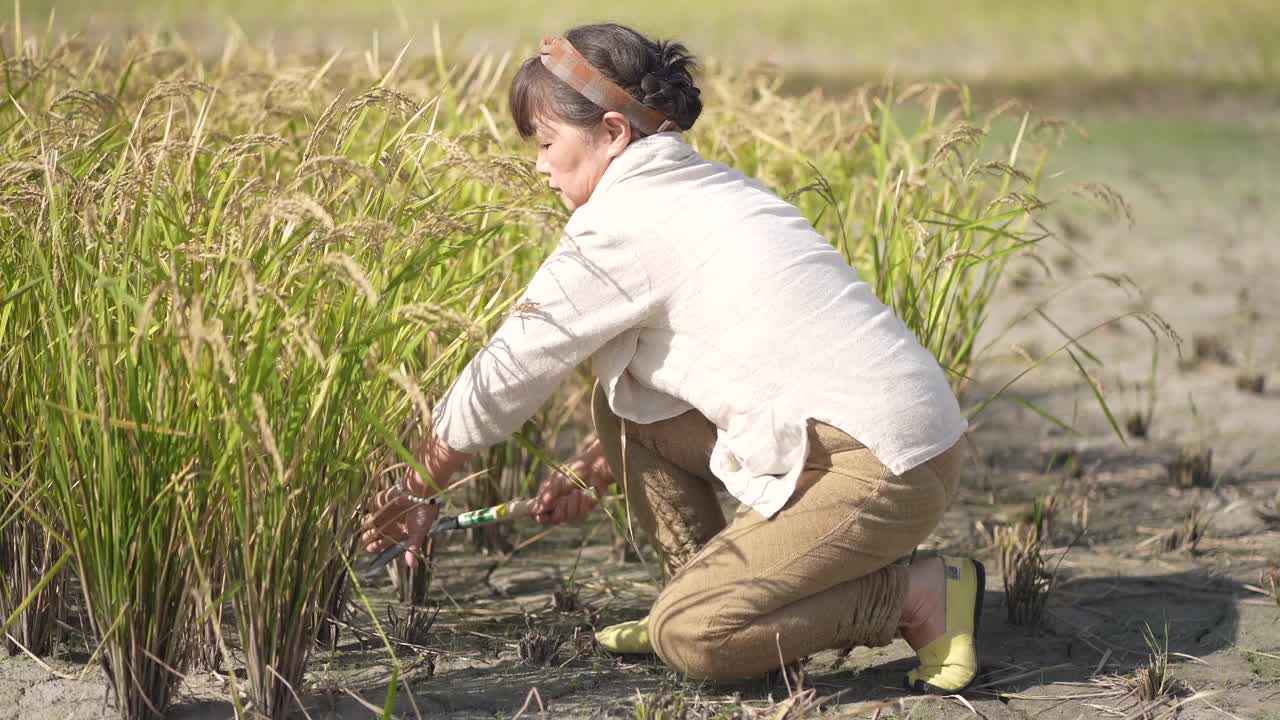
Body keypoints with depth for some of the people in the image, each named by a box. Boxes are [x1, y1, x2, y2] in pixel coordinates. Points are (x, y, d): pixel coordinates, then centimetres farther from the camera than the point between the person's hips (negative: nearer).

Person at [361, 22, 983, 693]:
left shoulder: (619, 226, -12)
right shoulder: (711, 187, 15)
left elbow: (507, 372, -3)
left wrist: (417, 490, 9)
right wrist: (593, 472, 21)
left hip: (882, 465, -9)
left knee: (688, 637, -11)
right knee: (621, 404, 12)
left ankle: (923, 594, -3)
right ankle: (708, 594, 17)